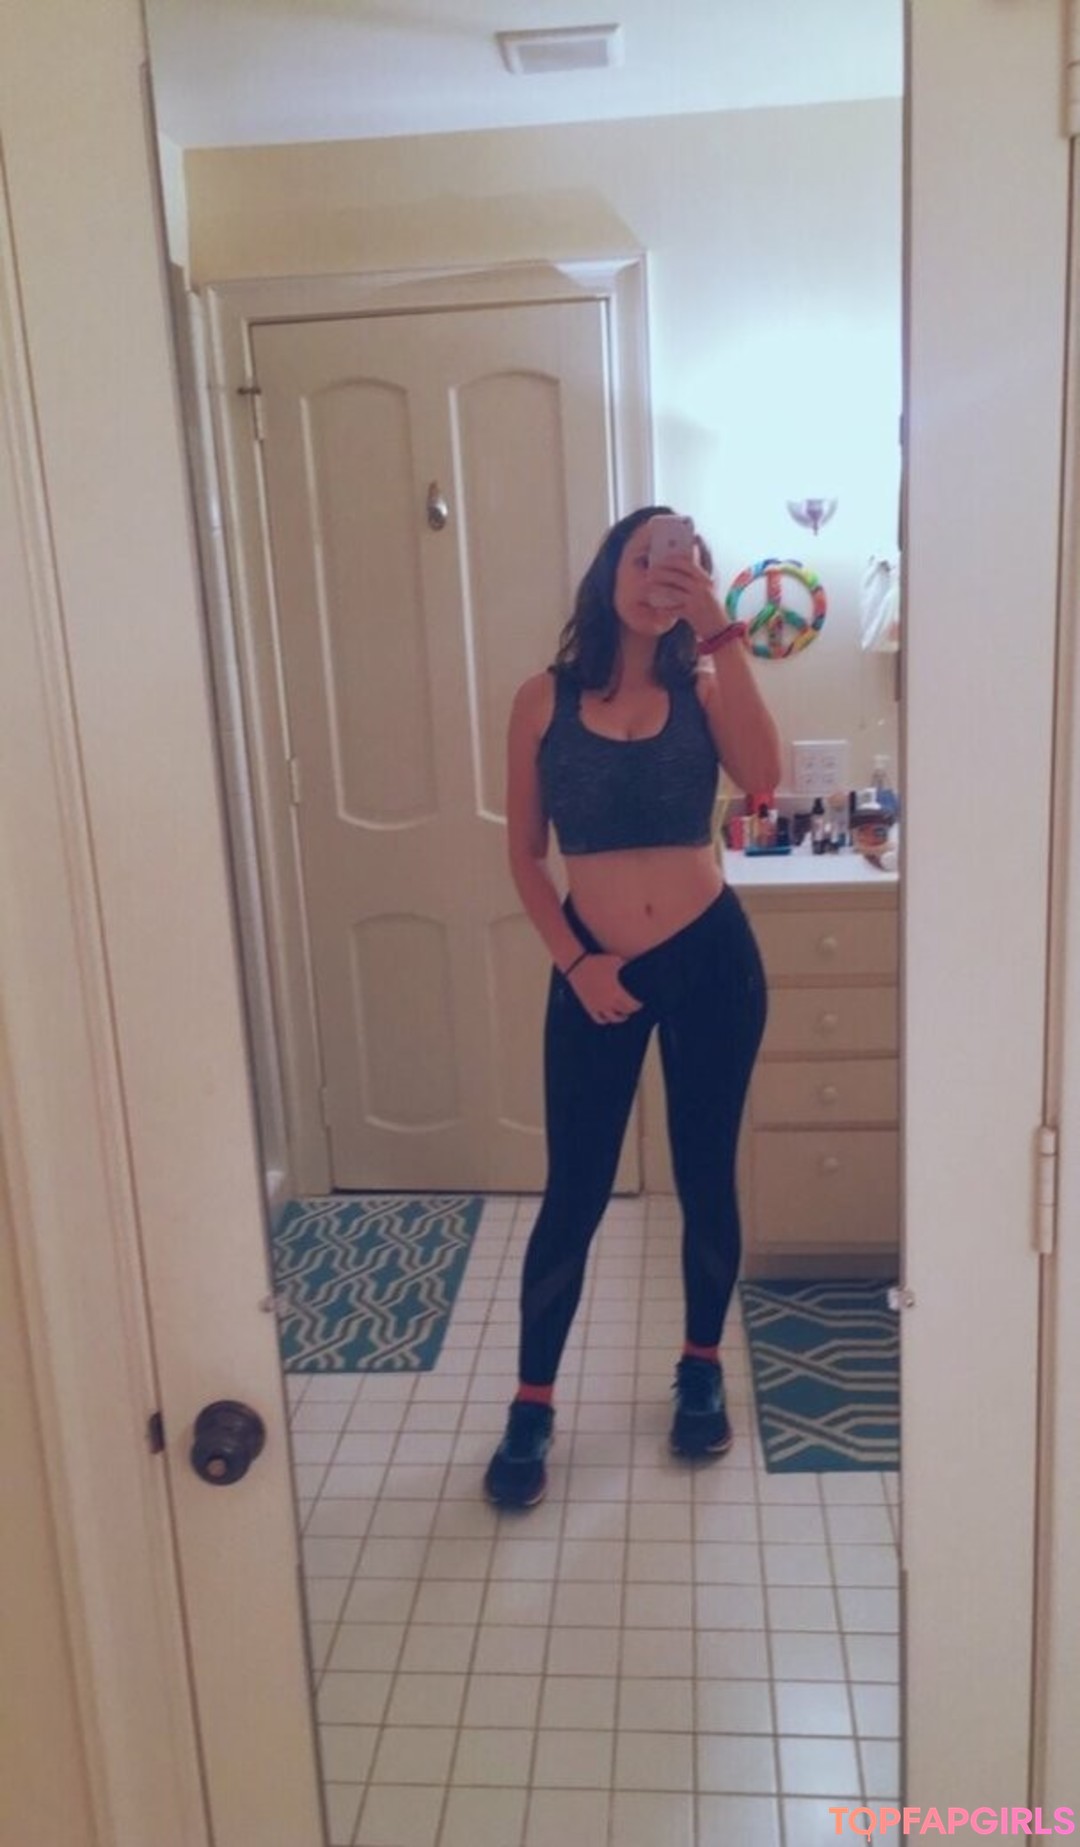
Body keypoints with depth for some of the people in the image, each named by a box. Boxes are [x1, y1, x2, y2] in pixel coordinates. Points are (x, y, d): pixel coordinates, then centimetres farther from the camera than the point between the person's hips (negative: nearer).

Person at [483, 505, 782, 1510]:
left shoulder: (701, 690, 2)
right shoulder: (544, 699, 0)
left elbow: (762, 778, -19)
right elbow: (525, 855, 3)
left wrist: (719, 632, -19)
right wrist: (577, 962, -8)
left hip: (713, 958, 1)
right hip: (595, 971, -1)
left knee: (705, 1178, 13)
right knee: (574, 1195, 5)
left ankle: (702, 1369, 36)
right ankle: (531, 1406, 23)